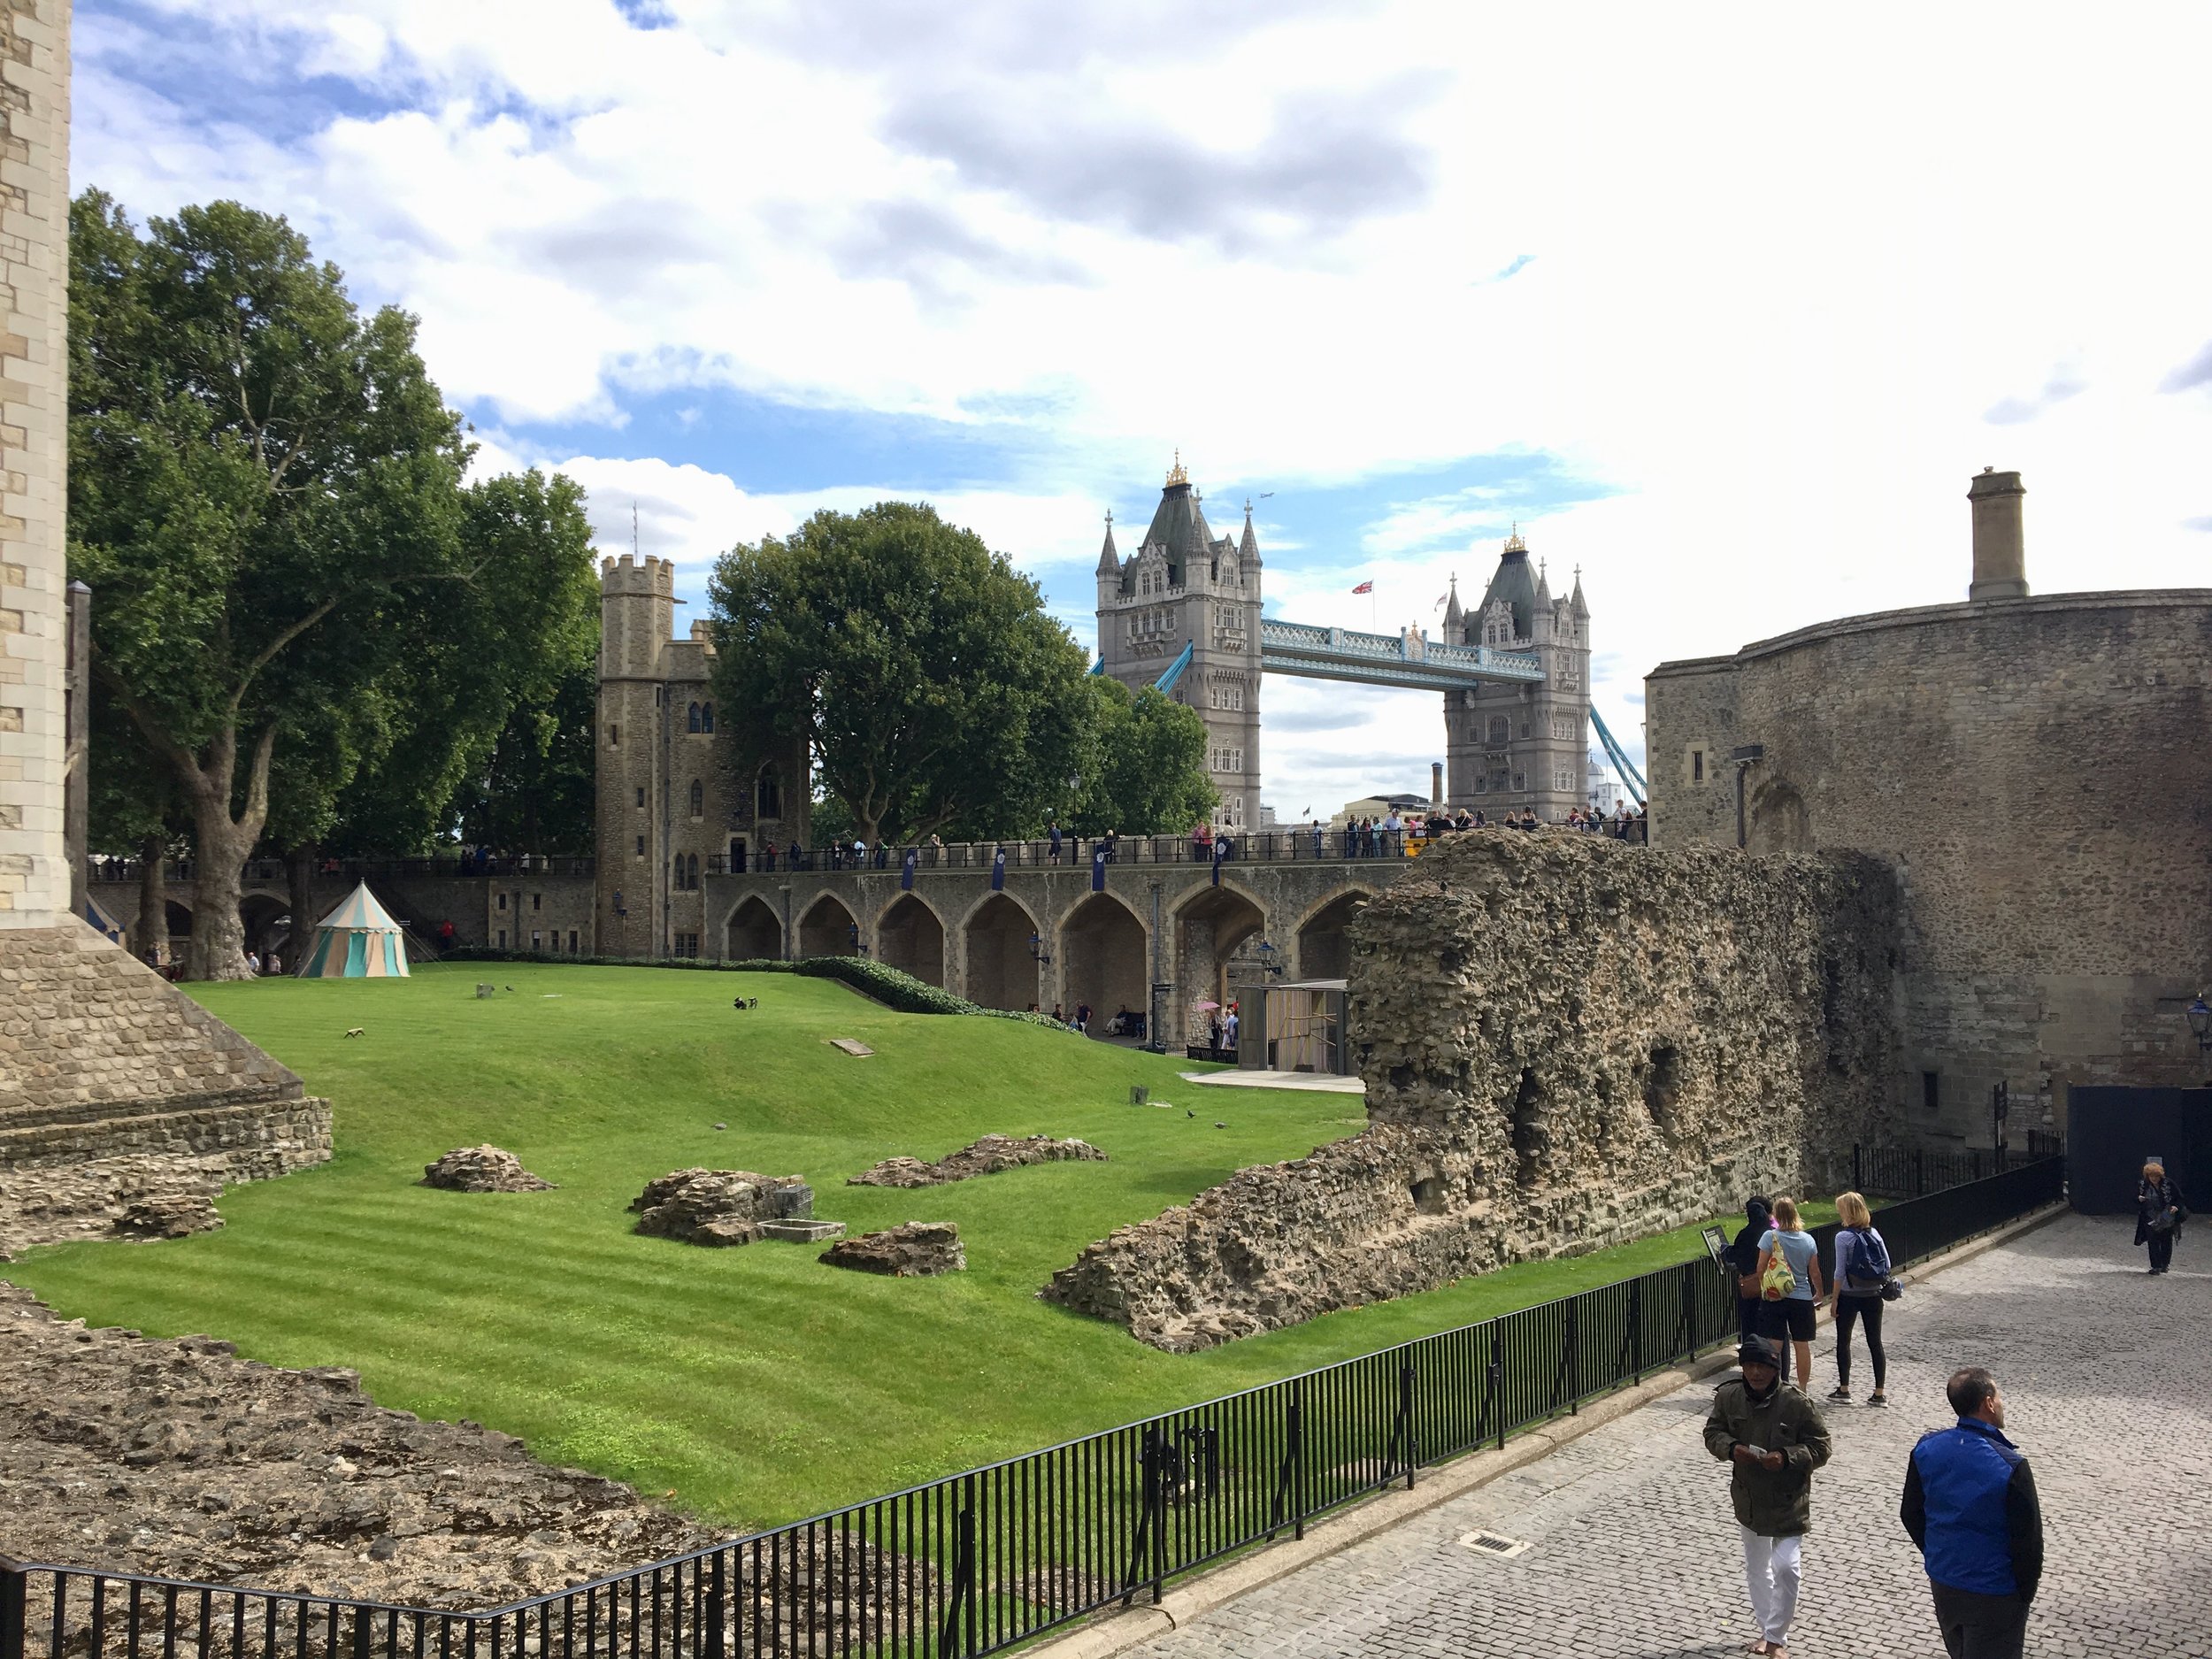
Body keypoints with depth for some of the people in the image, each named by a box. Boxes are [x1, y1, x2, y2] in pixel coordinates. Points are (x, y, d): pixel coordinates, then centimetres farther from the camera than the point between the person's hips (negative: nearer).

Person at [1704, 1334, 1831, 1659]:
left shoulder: (1797, 1404, -19)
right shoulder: (1728, 1397, -10)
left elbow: (1820, 1447, -11)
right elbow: (1713, 1432, 3)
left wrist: (1787, 1457, -27)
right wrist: (1731, 1448, -18)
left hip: (1789, 1502, -4)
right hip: (1748, 1499, 4)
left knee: (1786, 1568, -10)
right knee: (1756, 1569, 18)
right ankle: (1767, 1630, 39)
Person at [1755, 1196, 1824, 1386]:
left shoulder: (1770, 1237, -11)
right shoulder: (1808, 1240, -1)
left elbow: (1761, 1268, -9)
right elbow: (1814, 1272, 6)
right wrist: (1819, 1294, 21)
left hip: (1774, 1298, -3)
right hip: (1802, 1298, 3)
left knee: (1774, 1345, 0)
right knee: (1802, 1345, 11)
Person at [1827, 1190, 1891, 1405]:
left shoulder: (1843, 1237, -14)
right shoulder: (1874, 1233, 1)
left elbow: (1840, 1272, -14)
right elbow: (1887, 1265, 4)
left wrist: (1835, 1299, -7)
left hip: (1849, 1296, -4)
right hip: (1873, 1296, 4)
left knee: (1843, 1341, 10)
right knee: (1875, 1343, 9)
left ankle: (1844, 1390, 14)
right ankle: (1879, 1393, 11)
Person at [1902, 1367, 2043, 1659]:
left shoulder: (1926, 1449, -8)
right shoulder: (2010, 1466, -25)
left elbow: (1910, 1514, 3)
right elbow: (2028, 1537, -17)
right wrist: (2026, 1591, -1)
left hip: (1942, 1582, 5)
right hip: (1994, 1594, -5)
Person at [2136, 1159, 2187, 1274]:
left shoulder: (2168, 1183, -6)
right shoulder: (2142, 1185, -3)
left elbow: (2179, 1197, 1)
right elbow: (2135, 1199, 4)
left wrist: (2176, 1206, -16)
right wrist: (2139, 1199, -18)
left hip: (2167, 1219, 0)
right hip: (2150, 1220, 0)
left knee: (2167, 1242, 9)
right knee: (2153, 1243, -3)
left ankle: (2165, 1264, 25)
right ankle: (2156, 1266, 2)